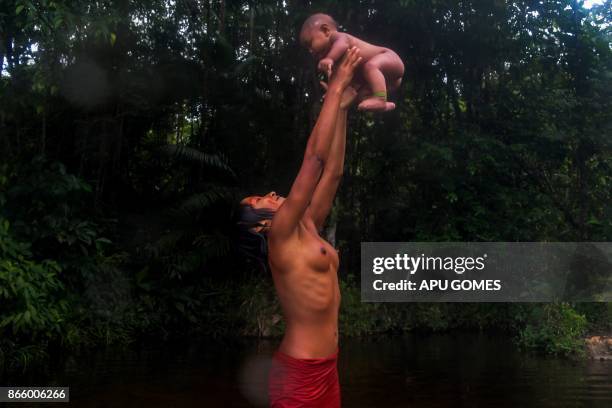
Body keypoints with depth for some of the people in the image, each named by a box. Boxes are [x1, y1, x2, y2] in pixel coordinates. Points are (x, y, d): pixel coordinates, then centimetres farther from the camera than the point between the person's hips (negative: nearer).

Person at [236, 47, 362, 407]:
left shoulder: (307, 231, 10)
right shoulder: (281, 235, -12)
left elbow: (332, 172, 10)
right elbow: (314, 157, -16)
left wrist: (343, 107, 10)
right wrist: (335, 89, -11)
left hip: (325, 368, 9)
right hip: (300, 373, -9)